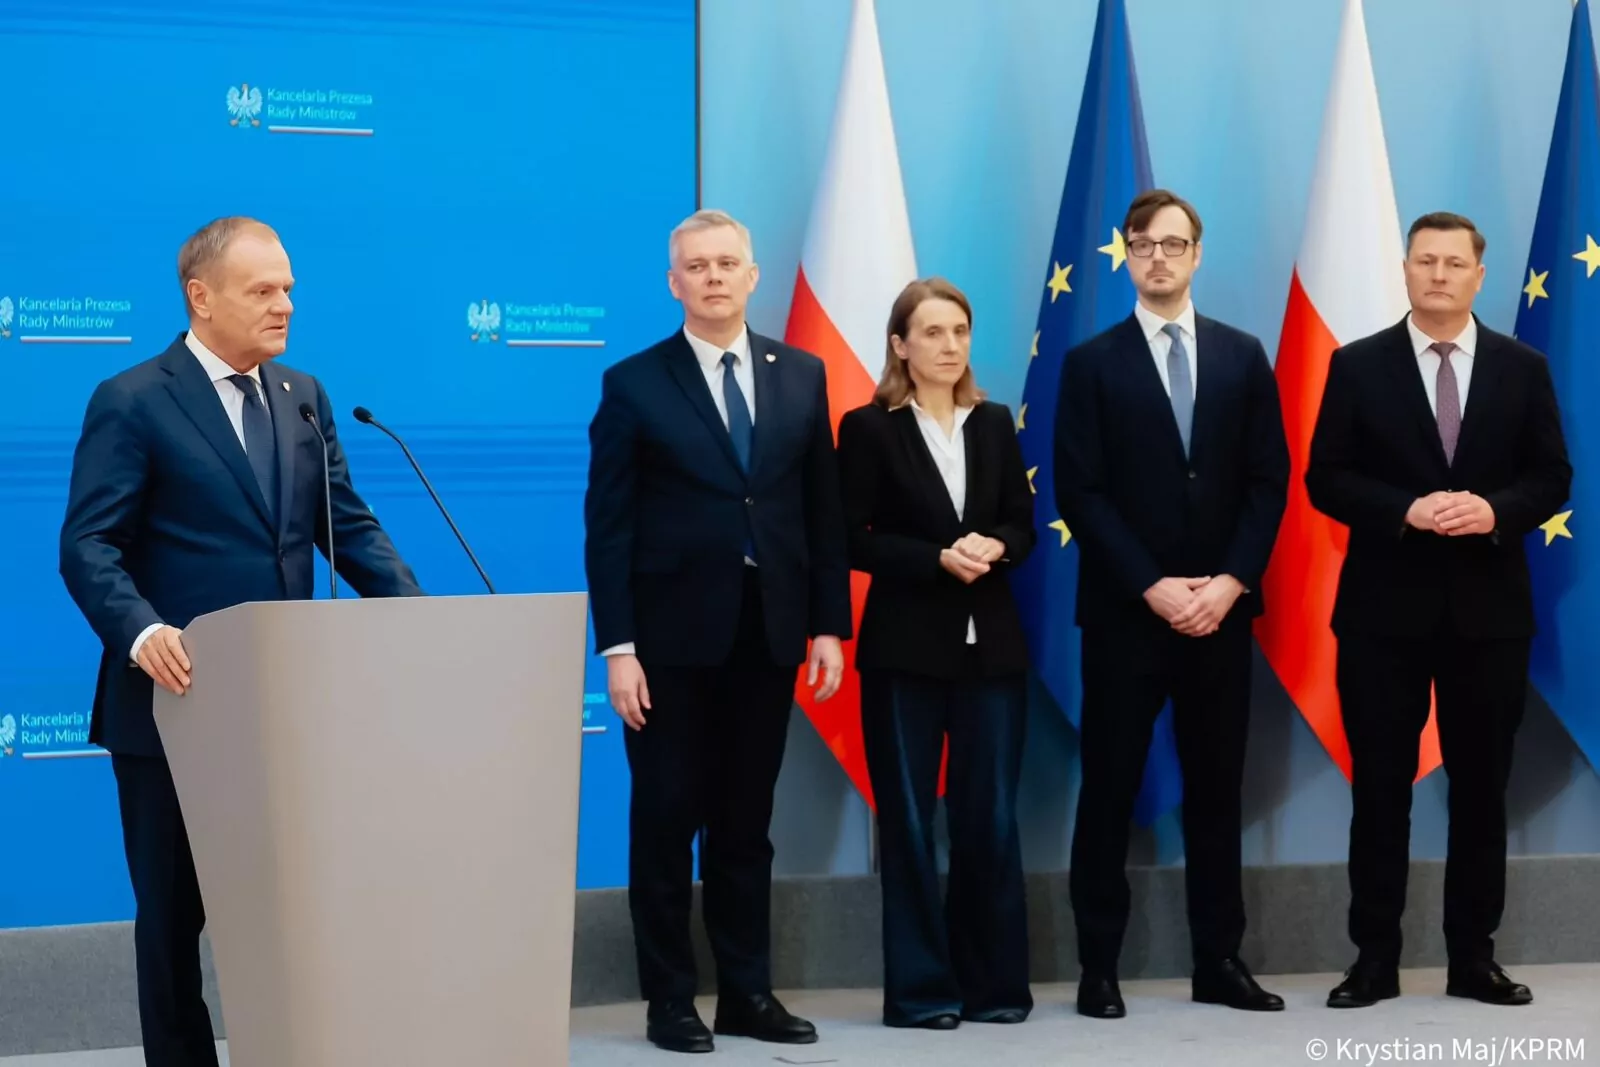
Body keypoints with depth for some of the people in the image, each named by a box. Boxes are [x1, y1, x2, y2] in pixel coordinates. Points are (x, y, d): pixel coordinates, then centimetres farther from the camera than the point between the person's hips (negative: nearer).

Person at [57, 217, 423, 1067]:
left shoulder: (303, 397, 12)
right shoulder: (131, 403, -6)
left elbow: (349, 527, 11)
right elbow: (88, 544, -13)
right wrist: (140, 632, -30)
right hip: (176, 701, -5)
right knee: (176, 911, 7)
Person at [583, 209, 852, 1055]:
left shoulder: (802, 376, 8)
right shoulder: (634, 385, -2)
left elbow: (824, 511, 9)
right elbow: (608, 526, -5)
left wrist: (830, 625, 3)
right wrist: (616, 647, -11)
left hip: (769, 634, 3)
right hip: (673, 638, -3)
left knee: (747, 823, 11)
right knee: (666, 822, 4)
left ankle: (748, 993, 19)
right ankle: (669, 1001, 13)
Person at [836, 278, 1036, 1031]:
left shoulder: (995, 423, 11)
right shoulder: (869, 427, -3)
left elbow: (1023, 523, 10)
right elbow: (855, 539, -7)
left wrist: (994, 548, -11)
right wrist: (939, 559, -17)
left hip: (992, 644, 4)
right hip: (906, 647, -3)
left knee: (991, 818, 4)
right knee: (909, 819, 2)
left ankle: (995, 982, 14)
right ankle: (920, 988, 10)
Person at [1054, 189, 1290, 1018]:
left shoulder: (1243, 357, 9)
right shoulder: (1093, 363, 1)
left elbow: (1268, 480, 4)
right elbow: (1080, 493, -6)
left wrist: (1231, 581, -9)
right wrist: (1153, 587, -14)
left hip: (1221, 607, 3)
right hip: (1124, 611, -3)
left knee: (1216, 789, 8)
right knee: (1109, 791, 1)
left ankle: (1218, 962, 15)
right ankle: (1099, 968, 8)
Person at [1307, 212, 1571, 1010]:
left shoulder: (1523, 368, 6)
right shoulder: (1358, 366, 2)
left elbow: (1552, 478, 4)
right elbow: (1325, 479, -3)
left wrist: (1495, 511, -16)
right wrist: (1406, 510, -18)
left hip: (1489, 607, 2)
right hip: (1385, 608, -1)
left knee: (1482, 788, 7)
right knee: (1380, 788, 2)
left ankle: (1473, 957, 17)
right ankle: (1375, 958, 10)